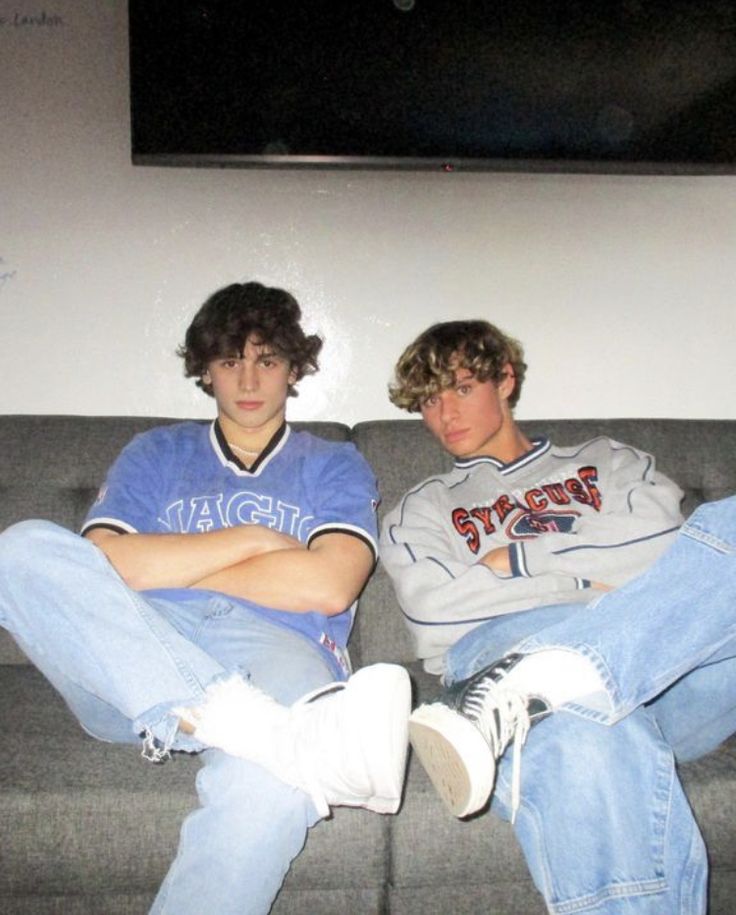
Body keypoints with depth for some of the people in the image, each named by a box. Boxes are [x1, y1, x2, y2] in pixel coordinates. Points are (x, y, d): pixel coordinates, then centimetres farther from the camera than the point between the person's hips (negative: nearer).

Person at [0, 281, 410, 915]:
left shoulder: (335, 466, 20)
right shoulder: (156, 453, 25)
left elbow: (328, 587, 0)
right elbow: (102, 564, 5)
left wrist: (167, 564, 3)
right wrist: (251, 539, 2)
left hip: (273, 650, -2)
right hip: (129, 663, 3)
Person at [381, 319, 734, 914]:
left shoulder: (607, 462, 32)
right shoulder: (421, 512, 28)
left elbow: (661, 540, 8)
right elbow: (436, 617, 6)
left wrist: (517, 557, 8)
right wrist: (590, 583, 3)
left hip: (676, 678, 3)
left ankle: (518, 688, -42)